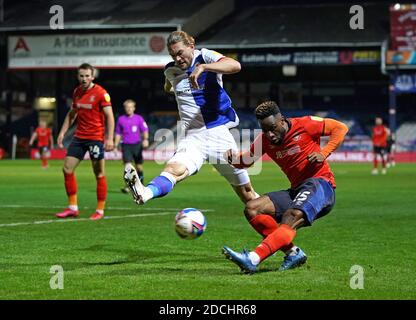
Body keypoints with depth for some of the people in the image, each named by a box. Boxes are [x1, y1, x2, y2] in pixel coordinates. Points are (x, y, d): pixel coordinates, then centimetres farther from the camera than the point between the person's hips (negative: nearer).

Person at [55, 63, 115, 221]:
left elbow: (109, 116, -13)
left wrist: (110, 138, -21)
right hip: (79, 136, 7)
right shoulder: (77, 92, 9)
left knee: (99, 174, -1)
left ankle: (100, 210, 7)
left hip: (96, 138, -7)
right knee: (67, 169, 2)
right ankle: (73, 207, 10)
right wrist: (62, 132, 15)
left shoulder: (101, 93, -10)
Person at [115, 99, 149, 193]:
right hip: (126, 145, 0)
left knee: (139, 166, 5)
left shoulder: (139, 118, 4)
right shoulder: (121, 119, 8)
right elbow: (118, 133, 16)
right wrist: (115, 145, 11)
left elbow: (145, 130, 1)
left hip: (137, 145, 0)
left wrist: (146, 139, -18)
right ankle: (127, 186, -16)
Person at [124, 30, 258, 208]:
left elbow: (235, 65, -26)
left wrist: (203, 67, -34)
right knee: (176, 168, -33)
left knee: (245, 190, 8)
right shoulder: (170, 70, 10)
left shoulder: (205, 57, -4)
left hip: (218, 132, -1)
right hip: (192, 137, 1)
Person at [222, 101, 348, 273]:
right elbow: (247, 160, 17)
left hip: (320, 183, -7)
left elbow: (341, 128, -1)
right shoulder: (264, 140, 7)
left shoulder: (305, 125, -7)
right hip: (296, 190, 7)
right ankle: (293, 252, -11)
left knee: (291, 217, -34)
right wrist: (234, 158, -8)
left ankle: (253, 259, -50)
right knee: (252, 209, -10)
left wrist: (323, 154, -14)